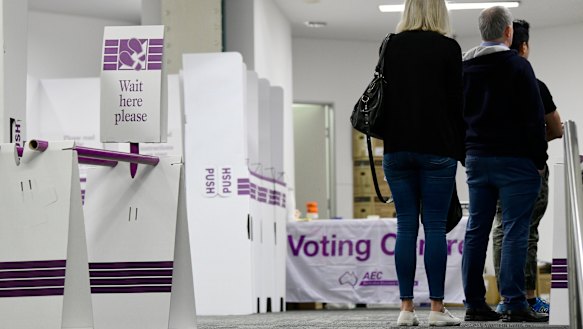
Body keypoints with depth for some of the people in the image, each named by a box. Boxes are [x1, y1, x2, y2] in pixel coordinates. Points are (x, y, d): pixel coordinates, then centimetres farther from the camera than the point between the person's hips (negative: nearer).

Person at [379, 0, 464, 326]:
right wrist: (461, 151, 5)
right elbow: (456, 103, -3)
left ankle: (407, 308, 3)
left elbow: (383, 95, 10)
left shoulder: (391, 46, 8)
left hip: (398, 148, 3)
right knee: (435, 227, -1)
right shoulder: (448, 48, -2)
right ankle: (437, 308, -1)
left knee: (406, 227, 4)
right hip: (437, 149, -3)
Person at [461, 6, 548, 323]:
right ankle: (515, 305, -9)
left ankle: (474, 303, 8)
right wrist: (539, 160, -3)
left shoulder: (462, 68, 11)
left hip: (476, 159, 6)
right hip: (515, 160, -6)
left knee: (476, 230, 7)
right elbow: (534, 117, -10)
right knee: (514, 231, -6)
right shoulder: (517, 65, -8)